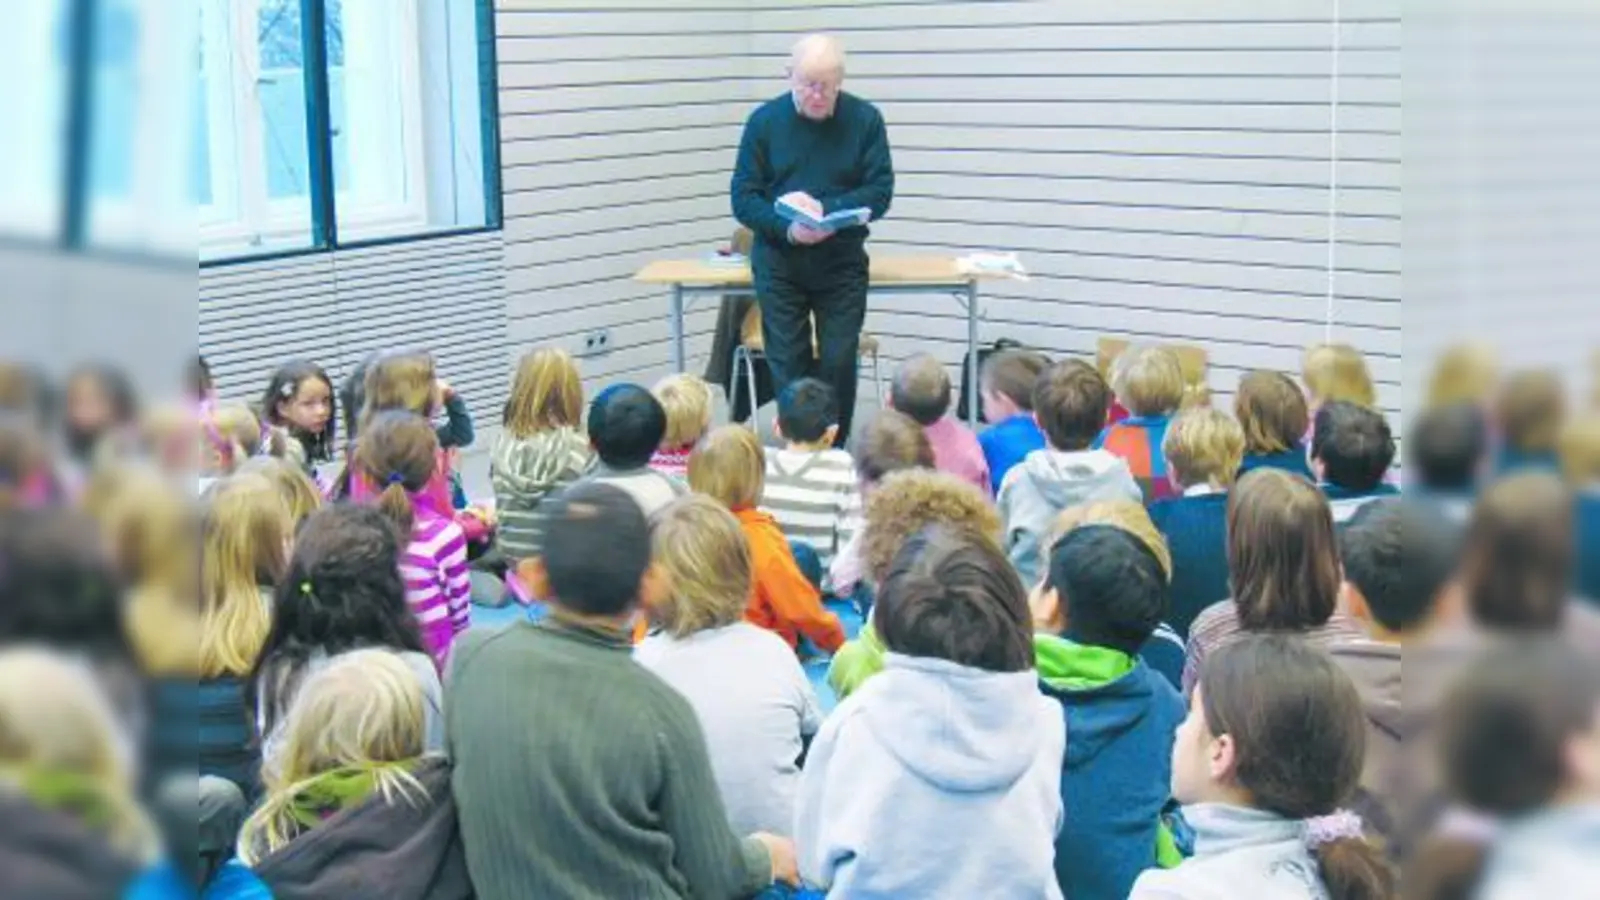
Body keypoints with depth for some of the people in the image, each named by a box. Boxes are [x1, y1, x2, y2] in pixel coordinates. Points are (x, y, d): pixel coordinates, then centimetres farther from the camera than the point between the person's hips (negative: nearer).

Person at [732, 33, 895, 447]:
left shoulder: (865, 119, -1)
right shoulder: (765, 121, -1)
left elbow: (879, 193, -4)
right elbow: (744, 199, -3)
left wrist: (824, 208, -20)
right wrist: (787, 228, -21)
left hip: (842, 262, 0)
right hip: (778, 262, 0)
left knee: (839, 363, -1)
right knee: (787, 365, 0)